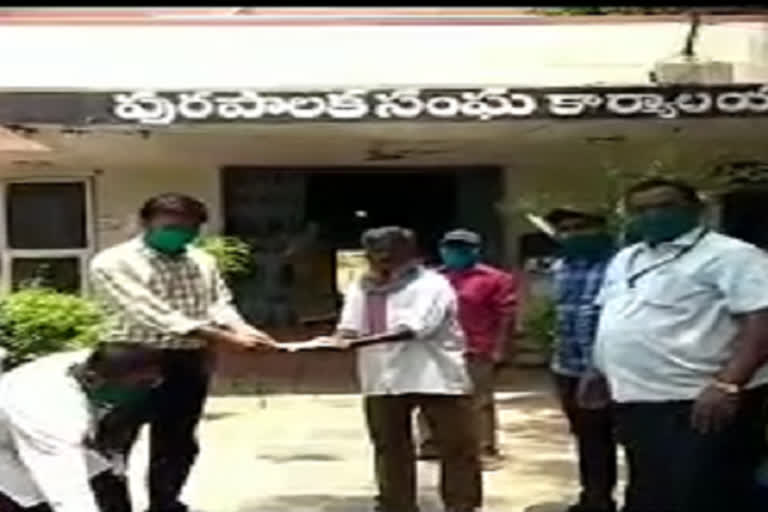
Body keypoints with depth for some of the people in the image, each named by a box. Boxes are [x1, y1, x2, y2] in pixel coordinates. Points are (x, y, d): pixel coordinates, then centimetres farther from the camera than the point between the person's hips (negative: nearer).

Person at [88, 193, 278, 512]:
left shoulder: (202, 262, 10)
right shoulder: (113, 263, -11)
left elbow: (219, 304, 5)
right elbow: (152, 314, -22)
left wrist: (242, 329, -21)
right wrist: (225, 338, -28)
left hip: (189, 363, 5)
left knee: (176, 445, 14)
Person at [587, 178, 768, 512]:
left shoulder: (730, 256, -10)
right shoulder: (625, 260, 16)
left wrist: (728, 384, -27)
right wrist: (600, 373, 19)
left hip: (698, 403, -8)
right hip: (635, 402, 8)